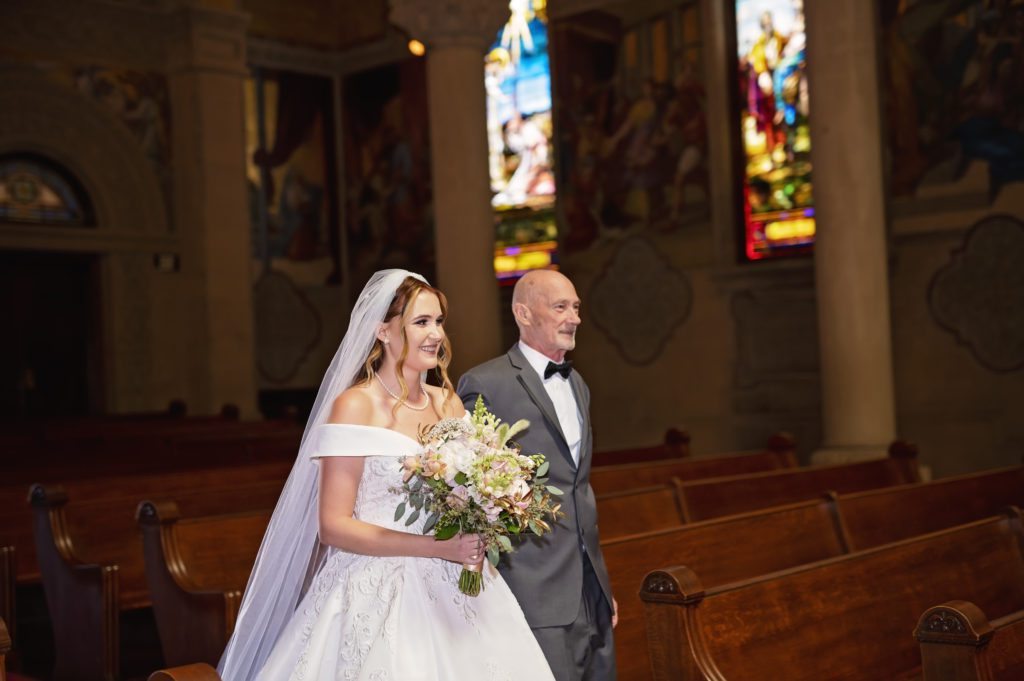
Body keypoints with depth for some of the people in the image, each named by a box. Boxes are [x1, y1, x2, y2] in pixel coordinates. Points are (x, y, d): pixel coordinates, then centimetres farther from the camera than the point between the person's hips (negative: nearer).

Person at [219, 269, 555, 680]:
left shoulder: (449, 403, 7)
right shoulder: (354, 407, -10)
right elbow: (333, 526, -14)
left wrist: (478, 536, -6)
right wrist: (439, 547, -20)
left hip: (450, 591, 6)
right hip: (377, 595, -5)